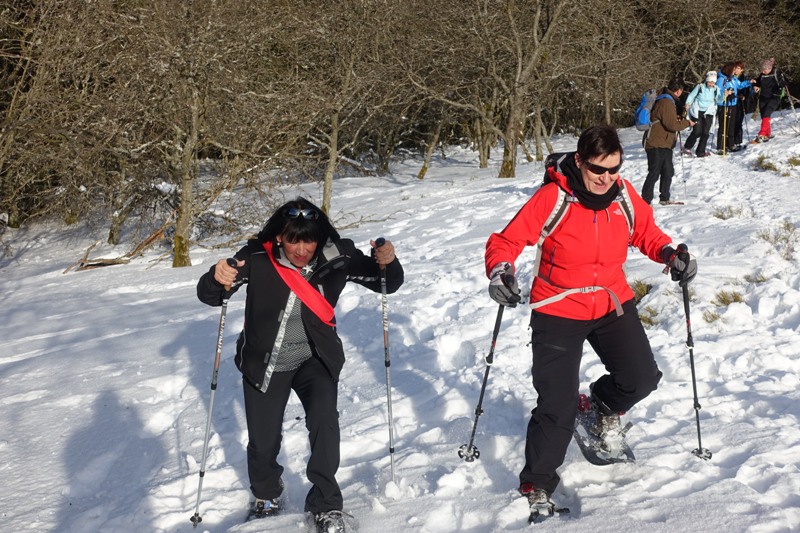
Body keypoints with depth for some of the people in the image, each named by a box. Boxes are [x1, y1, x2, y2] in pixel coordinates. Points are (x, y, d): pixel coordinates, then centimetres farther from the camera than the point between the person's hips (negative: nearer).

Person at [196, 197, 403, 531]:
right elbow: (208, 296, -14)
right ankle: (266, 497, 38)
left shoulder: (338, 257, -17)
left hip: (316, 358, 0)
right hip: (264, 362, 0)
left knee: (324, 422, -21)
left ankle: (326, 504, -2)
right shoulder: (257, 258, -20)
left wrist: (387, 263, -32)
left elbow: (386, 284, -9)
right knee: (263, 438, 6)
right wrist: (216, 279, -38)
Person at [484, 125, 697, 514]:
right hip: (558, 313, -4)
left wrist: (670, 254, -8)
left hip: (613, 305, 4)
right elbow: (506, 241, -14)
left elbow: (647, 233, 11)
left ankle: (604, 405, 32)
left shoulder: (624, 195, -5)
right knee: (557, 404, -7)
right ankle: (536, 486, 10)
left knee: (642, 379, -4)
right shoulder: (551, 198, -18)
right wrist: (500, 270, -34)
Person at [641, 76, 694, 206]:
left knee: (668, 172, 15)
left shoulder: (666, 100, 14)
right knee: (654, 173, -7)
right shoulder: (666, 102, -20)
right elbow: (672, 125, -22)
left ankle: (664, 198, 24)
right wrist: (687, 122, -9)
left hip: (665, 145, 10)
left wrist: (675, 119, 14)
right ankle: (646, 200, -2)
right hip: (657, 145, -10)